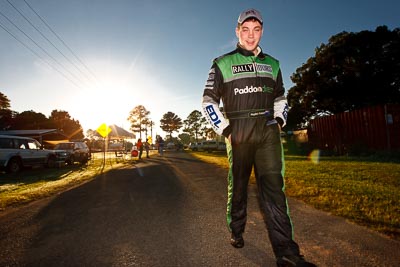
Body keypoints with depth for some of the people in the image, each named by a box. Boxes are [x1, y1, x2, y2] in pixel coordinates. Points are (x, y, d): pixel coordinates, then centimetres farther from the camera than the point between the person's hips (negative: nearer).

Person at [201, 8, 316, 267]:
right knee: (238, 185, 7)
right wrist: (224, 129, -3)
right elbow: (208, 100, 5)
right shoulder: (222, 63, 7)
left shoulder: (272, 64, 18)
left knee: (274, 186, -6)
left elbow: (280, 98, 26)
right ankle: (237, 231, 28)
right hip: (238, 134, -2)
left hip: (268, 132, 2)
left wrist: (279, 120, 9)